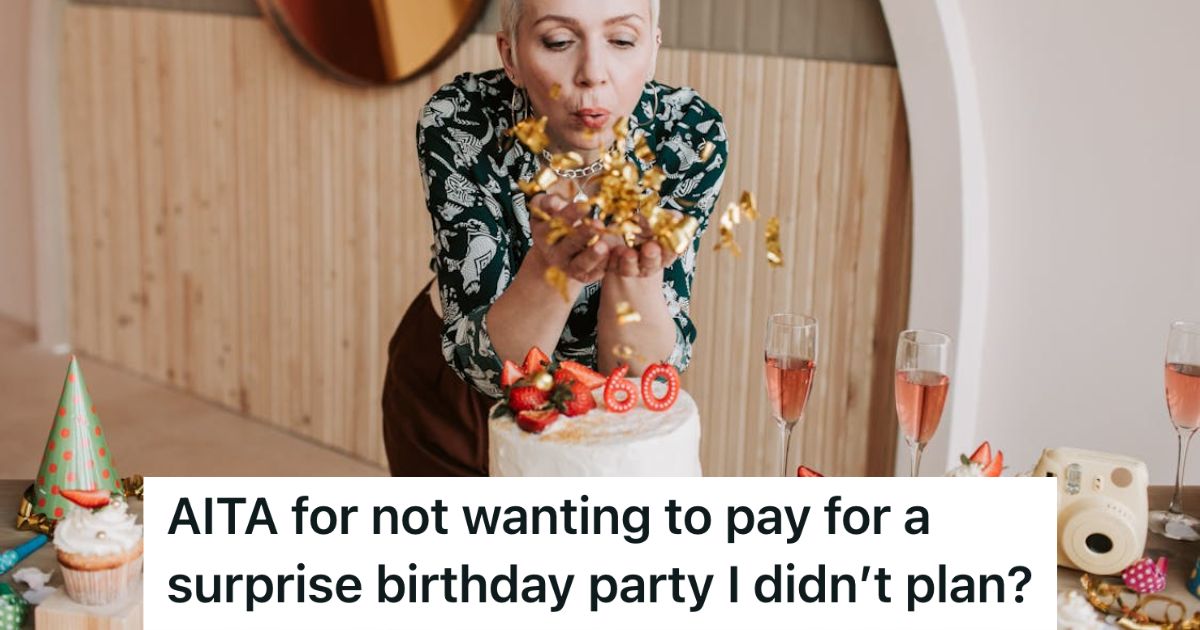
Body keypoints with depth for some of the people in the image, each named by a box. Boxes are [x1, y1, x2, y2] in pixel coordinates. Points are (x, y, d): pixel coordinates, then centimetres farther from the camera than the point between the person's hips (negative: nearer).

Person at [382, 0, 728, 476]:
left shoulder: (689, 136, -23)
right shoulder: (457, 125, -26)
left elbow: (637, 372, -22)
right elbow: (483, 363, -26)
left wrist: (636, 269, -41)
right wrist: (551, 263, -44)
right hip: (461, 399, 0)